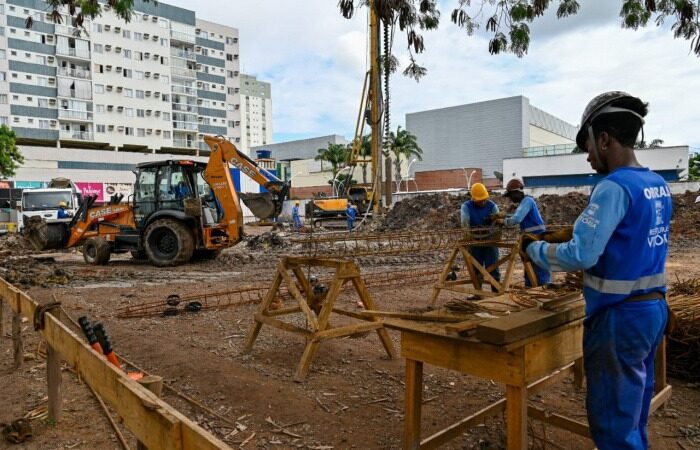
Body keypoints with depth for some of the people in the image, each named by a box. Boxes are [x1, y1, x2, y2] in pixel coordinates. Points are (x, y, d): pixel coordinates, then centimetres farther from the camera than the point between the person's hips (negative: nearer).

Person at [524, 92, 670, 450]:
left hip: (620, 316, -9)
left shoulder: (614, 188, -21)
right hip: (653, 307, 9)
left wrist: (534, 249, -10)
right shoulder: (659, 185, 7)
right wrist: (579, 230, 15)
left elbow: (580, 256, -25)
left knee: (612, 418, 5)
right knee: (633, 408, 23)